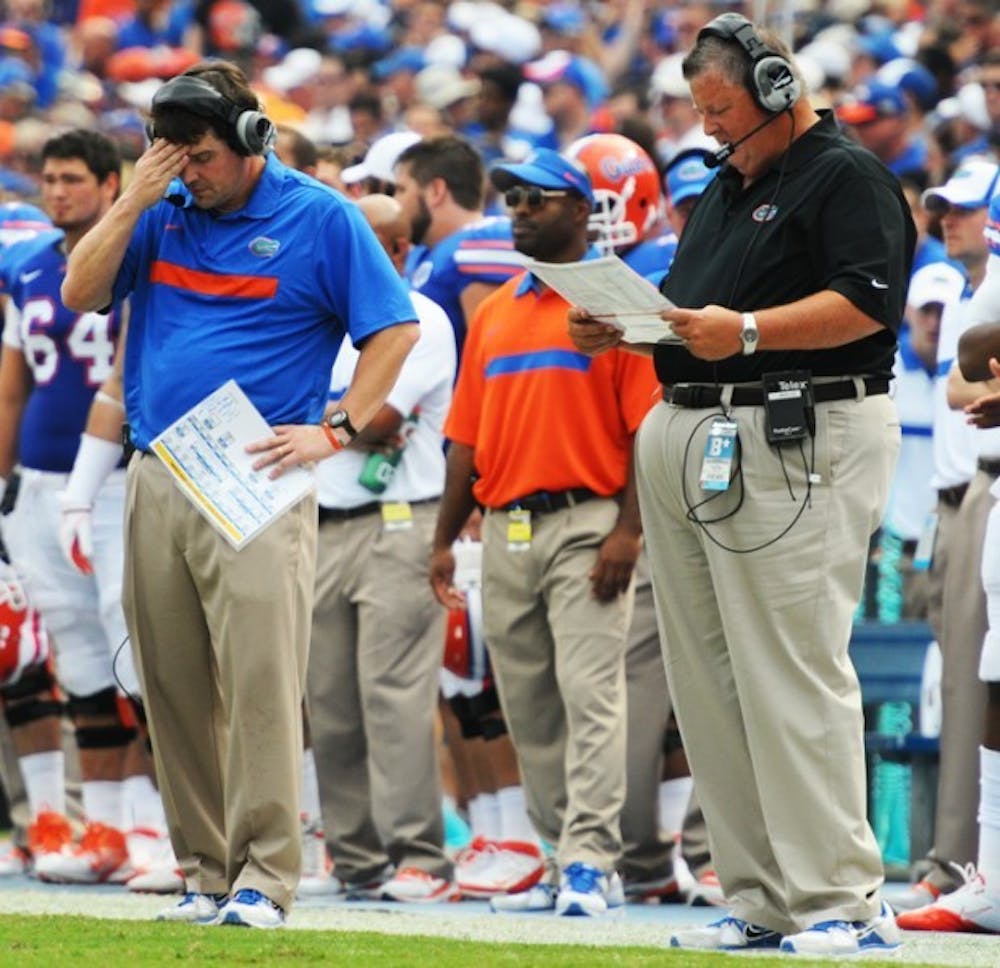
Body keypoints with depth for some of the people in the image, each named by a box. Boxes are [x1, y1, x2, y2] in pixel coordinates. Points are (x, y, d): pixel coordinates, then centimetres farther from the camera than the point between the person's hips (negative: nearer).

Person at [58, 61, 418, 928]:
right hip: (155, 481, 5)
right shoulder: (165, 210, 13)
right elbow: (81, 295, 7)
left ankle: (264, 879, -11)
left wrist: (334, 432, -9)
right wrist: (135, 201, -3)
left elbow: (395, 329, -1)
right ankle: (205, 872, 11)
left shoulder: (319, 218, -1)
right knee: (174, 687, 5)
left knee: (260, 681, -12)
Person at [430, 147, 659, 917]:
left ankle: (591, 862, -15)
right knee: (529, 709, 6)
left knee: (590, 696, -12)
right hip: (506, 529, 7)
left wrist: (629, 530, -16)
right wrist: (445, 539, 14)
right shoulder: (493, 315, 18)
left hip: (585, 525, -7)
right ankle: (564, 862, 10)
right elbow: (467, 437, 19)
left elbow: (647, 426, -8)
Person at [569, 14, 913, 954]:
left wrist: (747, 330, -26)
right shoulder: (724, 188, 23)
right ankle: (760, 900, 9)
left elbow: (869, 302, -17)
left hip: (799, 443, -9)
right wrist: (619, 330, 7)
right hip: (686, 441, 9)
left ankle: (842, 902, -10)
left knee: (792, 675, -12)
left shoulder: (847, 177, -5)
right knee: (708, 682, 6)